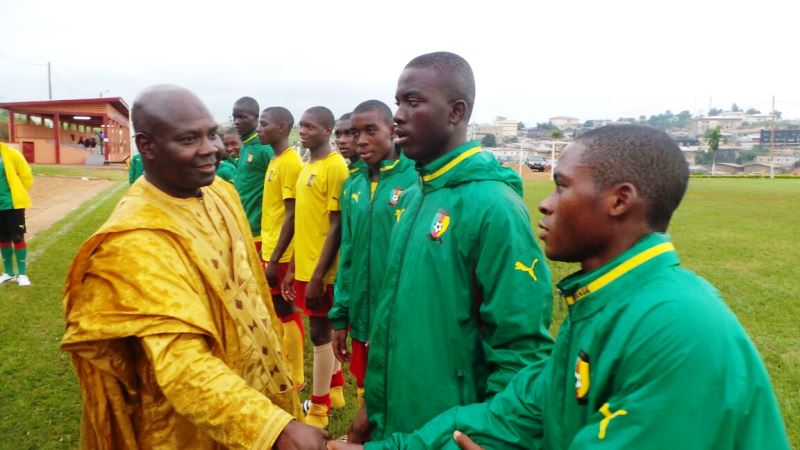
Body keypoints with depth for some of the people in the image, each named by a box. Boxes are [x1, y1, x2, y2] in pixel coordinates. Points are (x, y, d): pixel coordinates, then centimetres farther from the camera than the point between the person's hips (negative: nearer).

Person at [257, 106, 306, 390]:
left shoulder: (291, 163, -17)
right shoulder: (276, 161, 12)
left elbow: (292, 215, -21)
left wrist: (275, 259, -21)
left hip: (281, 254, -9)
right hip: (271, 249, 9)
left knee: (285, 312, 1)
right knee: (277, 310, 17)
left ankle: (295, 378, 14)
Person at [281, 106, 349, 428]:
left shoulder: (336, 167, -14)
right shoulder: (307, 168, 13)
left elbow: (337, 227, -18)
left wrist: (318, 275, -19)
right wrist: (293, 269, 16)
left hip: (321, 270, -8)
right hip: (304, 266, 8)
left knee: (320, 333, 2)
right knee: (324, 330, 19)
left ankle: (317, 411, 16)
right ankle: (335, 390, 35)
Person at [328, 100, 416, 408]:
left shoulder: (416, 179, -14)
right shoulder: (352, 185, 6)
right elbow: (347, 255, 10)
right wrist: (340, 315, 9)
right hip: (362, 320, 6)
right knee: (367, 404, 21)